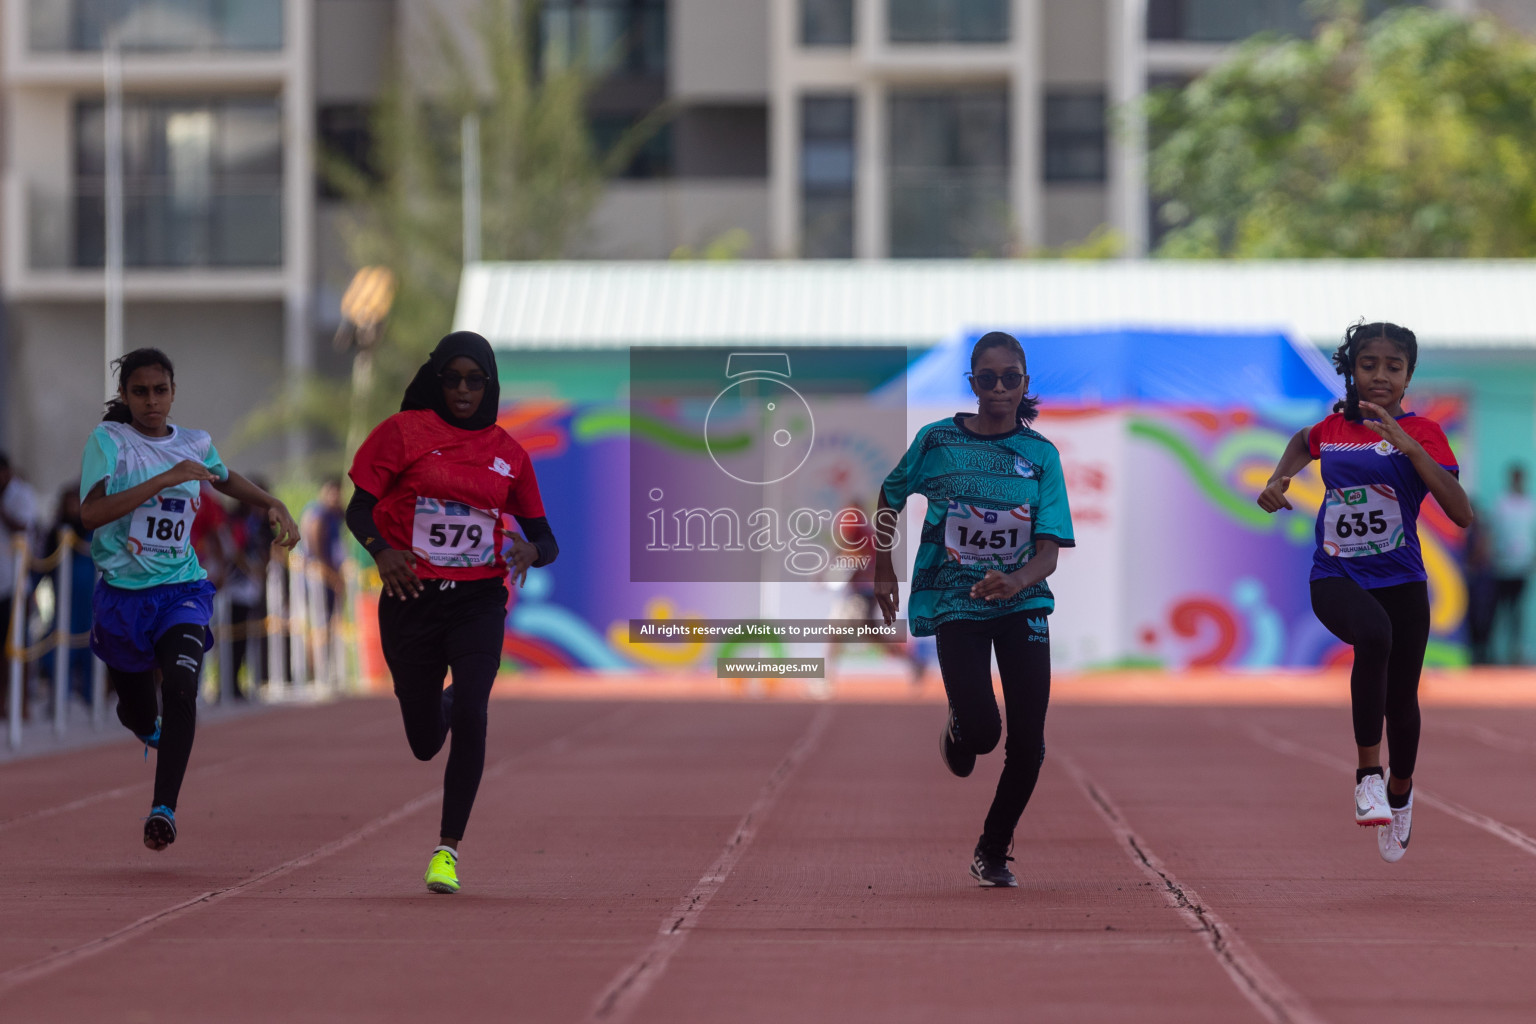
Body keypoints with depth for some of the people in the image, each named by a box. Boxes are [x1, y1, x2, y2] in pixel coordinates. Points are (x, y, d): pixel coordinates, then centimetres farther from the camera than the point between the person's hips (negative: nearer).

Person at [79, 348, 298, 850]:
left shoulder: (194, 444, 5)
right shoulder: (108, 440, -9)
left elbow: (225, 479, 29)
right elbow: (90, 512, -24)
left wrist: (273, 504, 13)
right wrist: (166, 479, -27)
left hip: (182, 588, 1)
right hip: (121, 591, -1)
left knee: (181, 690, -24)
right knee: (139, 717, 13)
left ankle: (164, 807, -28)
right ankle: (151, 730, 51)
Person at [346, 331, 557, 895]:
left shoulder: (508, 452, 6)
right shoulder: (404, 431, -1)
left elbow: (545, 539, 11)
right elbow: (359, 509, -2)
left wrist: (530, 550, -14)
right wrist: (380, 550, -24)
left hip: (479, 600, 0)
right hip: (411, 597, 0)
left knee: (470, 717, -20)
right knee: (425, 741, 8)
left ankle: (449, 847, -10)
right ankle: (442, 705, 47)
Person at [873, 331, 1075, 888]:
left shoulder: (1041, 455, -2)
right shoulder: (937, 440, -3)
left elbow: (1049, 548, -9)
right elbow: (890, 498, 14)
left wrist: (1016, 581, -29)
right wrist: (883, 571, 13)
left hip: (1022, 603, 1)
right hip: (955, 604, -1)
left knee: (1029, 742, -3)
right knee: (980, 730, -17)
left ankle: (993, 852, 19)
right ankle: (956, 734, 23)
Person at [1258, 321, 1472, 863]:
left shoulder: (1421, 432, -4)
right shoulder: (1333, 428, 6)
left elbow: (1460, 513, -17)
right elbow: (1303, 442, 33)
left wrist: (1407, 445, -23)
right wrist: (1278, 480, 12)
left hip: (1400, 579, 0)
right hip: (1335, 577, 0)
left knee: (1402, 699, 9)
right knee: (1374, 635, -33)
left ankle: (1399, 793, 40)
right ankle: (1368, 773, -27)